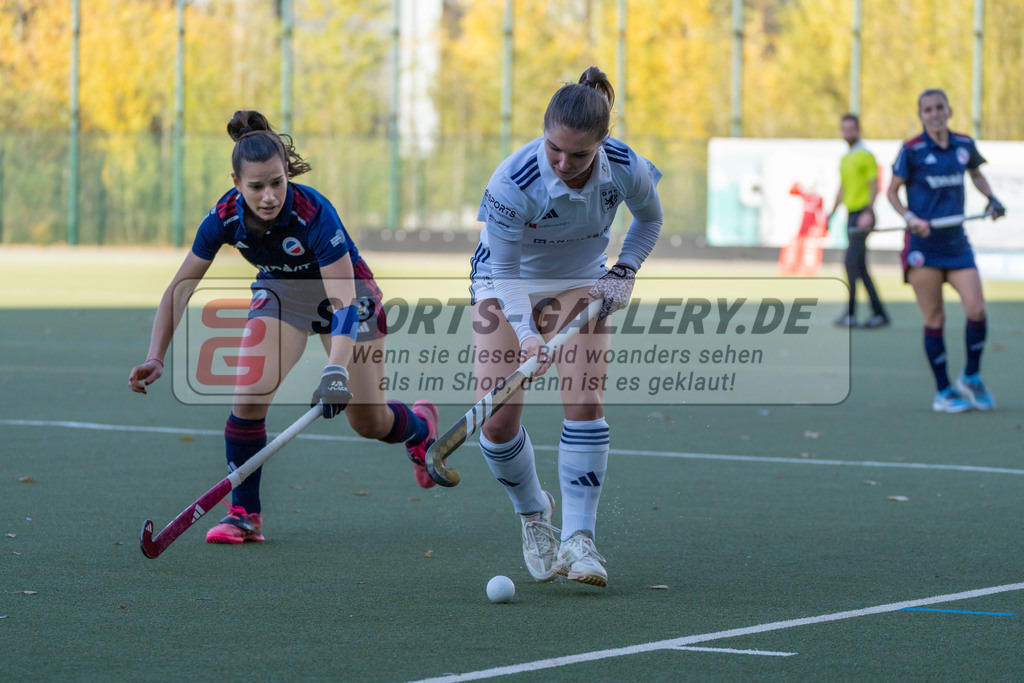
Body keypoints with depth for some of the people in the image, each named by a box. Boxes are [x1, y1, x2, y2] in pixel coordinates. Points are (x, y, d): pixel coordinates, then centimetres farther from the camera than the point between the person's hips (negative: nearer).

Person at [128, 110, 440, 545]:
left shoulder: (314, 214, -38)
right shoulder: (225, 218, -25)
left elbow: (344, 301, -41)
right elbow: (180, 287, -14)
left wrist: (336, 370, -54)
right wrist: (155, 357, -23)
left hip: (344, 287, -3)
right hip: (281, 289, 3)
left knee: (368, 422, 2)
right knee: (248, 396, -19)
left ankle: (421, 425, 39)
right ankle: (245, 514, -5)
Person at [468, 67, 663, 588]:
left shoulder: (627, 170, -25)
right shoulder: (512, 182, -34)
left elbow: (650, 219, 1)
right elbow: (504, 270, -24)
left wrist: (624, 272, -9)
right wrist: (526, 334, -37)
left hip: (579, 281, 1)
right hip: (507, 280, -1)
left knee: (584, 404, -17)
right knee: (498, 423, -8)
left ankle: (578, 538, -10)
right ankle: (534, 513, 21)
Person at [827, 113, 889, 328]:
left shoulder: (866, 155, -7)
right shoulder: (845, 159, 18)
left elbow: (874, 186, -12)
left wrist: (868, 213, -21)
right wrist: (832, 213, 18)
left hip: (862, 215, -9)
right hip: (851, 214, 9)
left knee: (852, 262, -13)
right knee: (861, 268, 7)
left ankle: (850, 313, -13)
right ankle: (879, 313, 10)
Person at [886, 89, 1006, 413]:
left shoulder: (965, 145, 6)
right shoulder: (911, 150, -5)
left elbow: (975, 173, 27)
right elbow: (892, 192, 2)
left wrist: (991, 198, 10)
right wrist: (910, 218, -14)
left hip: (957, 243, 3)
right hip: (923, 245, -3)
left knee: (976, 309, -9)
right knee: (934, 319, -1)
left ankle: (970, 377, 13)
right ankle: (943, 392, 10)